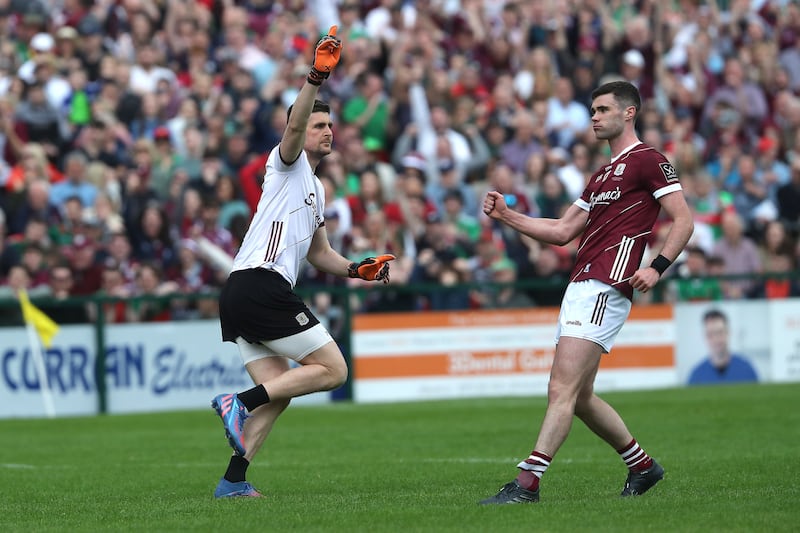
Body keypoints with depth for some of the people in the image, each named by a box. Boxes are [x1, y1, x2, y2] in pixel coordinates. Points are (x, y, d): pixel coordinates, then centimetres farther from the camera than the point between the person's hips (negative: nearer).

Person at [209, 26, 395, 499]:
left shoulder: (317, 190, 29)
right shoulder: (287, 163, 2)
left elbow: (319, 253, 35)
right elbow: (294, 125, -20)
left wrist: (357, 269, 18)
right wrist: (317, 78, -34)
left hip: (239, 295, 10)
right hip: (262, 285, -10)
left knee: (279, 392, 8)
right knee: (333, 369, -7)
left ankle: (233, 481, 2)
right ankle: (241, 403, -15)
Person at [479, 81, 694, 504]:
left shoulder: (647, 161, -2)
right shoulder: (603, 175, 25)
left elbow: (683, 220, -8)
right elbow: (562, 232, 25)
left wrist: (657, 267, -20)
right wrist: (506, 215, 15)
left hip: (605, 290, -10)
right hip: (579, 288, 10)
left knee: (563, 389, -16)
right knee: (579, 397, 12)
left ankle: (528, 482, -21)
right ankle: (642, 466, 25)